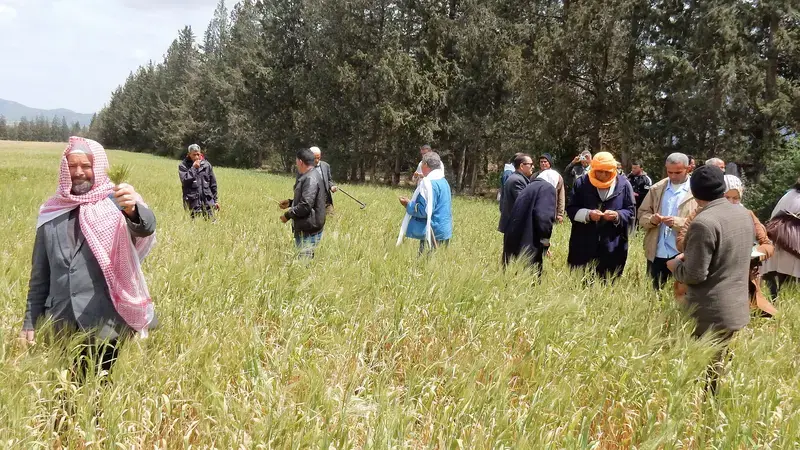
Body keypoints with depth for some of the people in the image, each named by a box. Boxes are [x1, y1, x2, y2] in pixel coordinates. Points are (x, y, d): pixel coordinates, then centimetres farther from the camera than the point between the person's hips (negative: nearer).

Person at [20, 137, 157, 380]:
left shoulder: (116, 204, -4)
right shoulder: (51, 213, 9)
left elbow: (146, 226, -26)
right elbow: (39, 273, 15)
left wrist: (133, 210, -49)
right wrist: (30, 322, 11)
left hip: (106, 324, -4)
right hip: (62, 325, 4)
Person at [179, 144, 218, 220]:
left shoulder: (206, 164, 10)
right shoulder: (183, 165, 2)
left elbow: (213, 183, 13)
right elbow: (185, 181, -14)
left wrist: (216, 200, 11)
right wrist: (193, 168, -12)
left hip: (207, 199, 2)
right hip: (192, 200, -2)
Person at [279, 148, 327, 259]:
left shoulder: (311, 179, -19)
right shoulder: (309, 176, 14)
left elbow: (306, 205, -25)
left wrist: (288, 215, -14)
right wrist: (291, 202, 15)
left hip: (309, 232, -10)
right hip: (305, 228, 10)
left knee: (305, 259, -6)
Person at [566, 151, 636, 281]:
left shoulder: (623, 185, 2)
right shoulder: (581, 183, 3)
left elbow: (631, 211, 5)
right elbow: (571, 209, 3)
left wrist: (617, 216, -16)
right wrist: (588, 214, -16)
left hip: (613, 248, 0)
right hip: (583, 246, 0)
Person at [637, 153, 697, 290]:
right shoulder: (656, 189, 10)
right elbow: (642, 213, 11)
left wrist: (678, 222, -24)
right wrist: (651, 219, -12)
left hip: (683, 253, -3)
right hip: (656, 252, 4)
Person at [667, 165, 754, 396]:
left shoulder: (704, 223, -22)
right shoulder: (743, 214, 5)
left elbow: (695, 275, -21)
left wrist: (676, 266, -1)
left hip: (710, 313, -8)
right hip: (736, 307, 8)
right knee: (713, 368, 21)